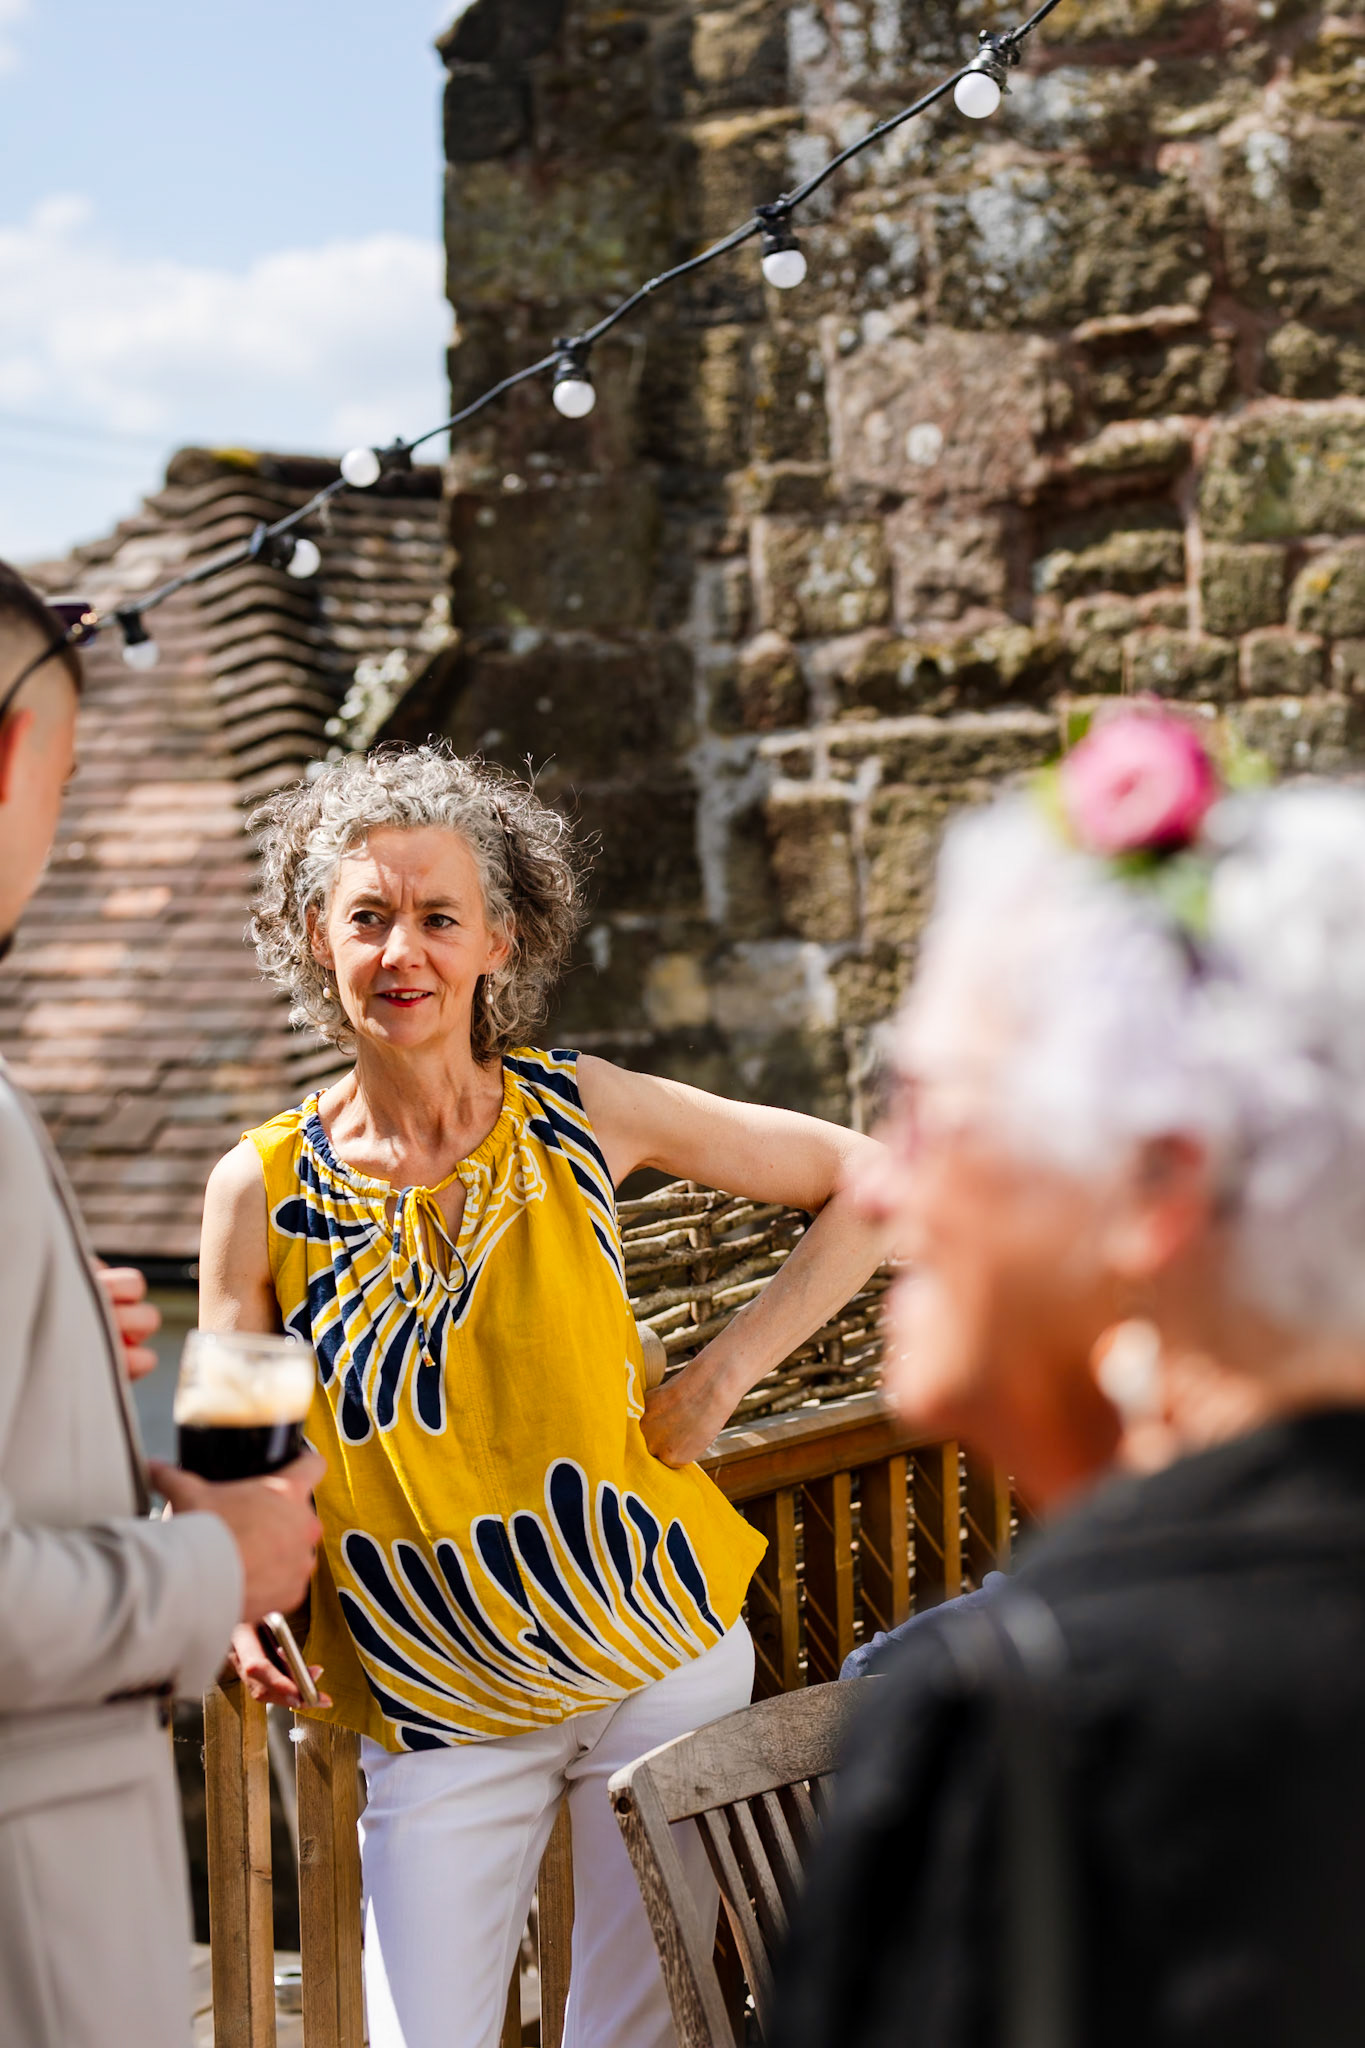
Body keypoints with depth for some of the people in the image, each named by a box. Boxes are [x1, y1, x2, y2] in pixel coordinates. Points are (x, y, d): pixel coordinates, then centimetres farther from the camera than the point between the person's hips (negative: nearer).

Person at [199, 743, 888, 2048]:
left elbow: (866, 1182, 0)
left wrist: (722, 1374, -7)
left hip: (658, 1662, 0)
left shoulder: (578, 1112, -7)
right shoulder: (260, 1194, -6)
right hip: (433, 1714, 0)